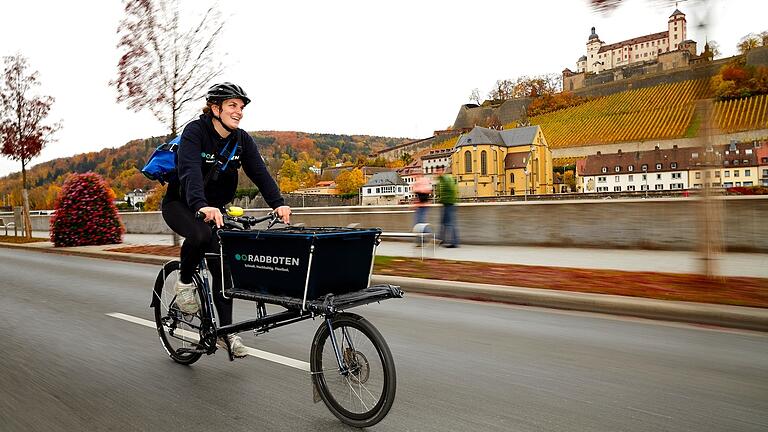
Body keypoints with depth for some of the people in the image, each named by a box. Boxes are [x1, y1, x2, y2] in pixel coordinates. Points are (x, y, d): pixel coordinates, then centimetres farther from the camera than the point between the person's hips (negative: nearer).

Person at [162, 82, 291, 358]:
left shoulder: (241, 140, -5)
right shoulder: (195, 131, -21)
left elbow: (259, 172, -18)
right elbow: (190, 170, -37)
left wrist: (278, 203, -36)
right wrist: (201, 206, -56)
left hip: (214, 207, 5)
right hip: (180, 203, -5)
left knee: (223, 267, -2)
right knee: (200, 235, -37)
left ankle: (226, 331, 8)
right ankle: (184, 283, -8)